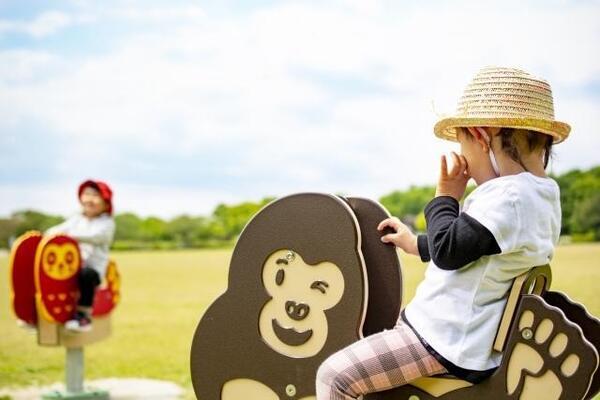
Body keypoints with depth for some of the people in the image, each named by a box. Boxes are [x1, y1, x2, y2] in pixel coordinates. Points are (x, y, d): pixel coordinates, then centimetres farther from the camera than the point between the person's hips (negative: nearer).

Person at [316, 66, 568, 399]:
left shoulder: (509, 196, -25)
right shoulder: (540, 193, 8)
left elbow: (448, 251, -23)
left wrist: (445, 197, -8)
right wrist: (416, 244, 29)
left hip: (448, 344, -11)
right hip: (468, 330, 11)